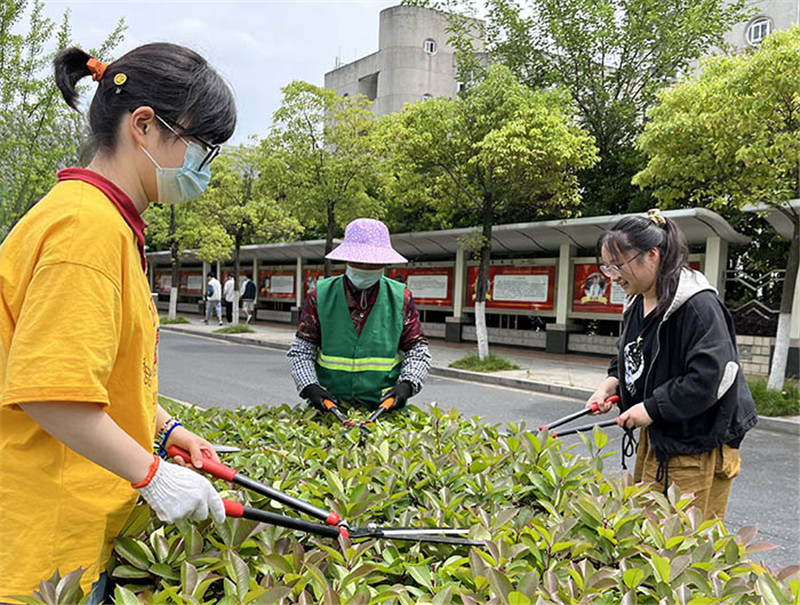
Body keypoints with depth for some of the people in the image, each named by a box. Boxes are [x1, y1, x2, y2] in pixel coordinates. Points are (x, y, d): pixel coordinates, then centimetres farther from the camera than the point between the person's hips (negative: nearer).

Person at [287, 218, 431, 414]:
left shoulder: (401, 299, 3)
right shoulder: (320, 296, 2)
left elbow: (418, 352, 7)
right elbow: (301, 351, 5)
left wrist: (406, 385, -11)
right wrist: (309, 387, -11)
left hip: (384, 409, 0)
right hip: (329, 407, 0)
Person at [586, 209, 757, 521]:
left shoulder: (699, 306, -22)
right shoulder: (637, 304, 6)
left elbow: (708, 378, -26)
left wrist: (651, 408, -22)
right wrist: (611, 384, 1)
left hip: (697, 445, -9)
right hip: (655, 437, 9)